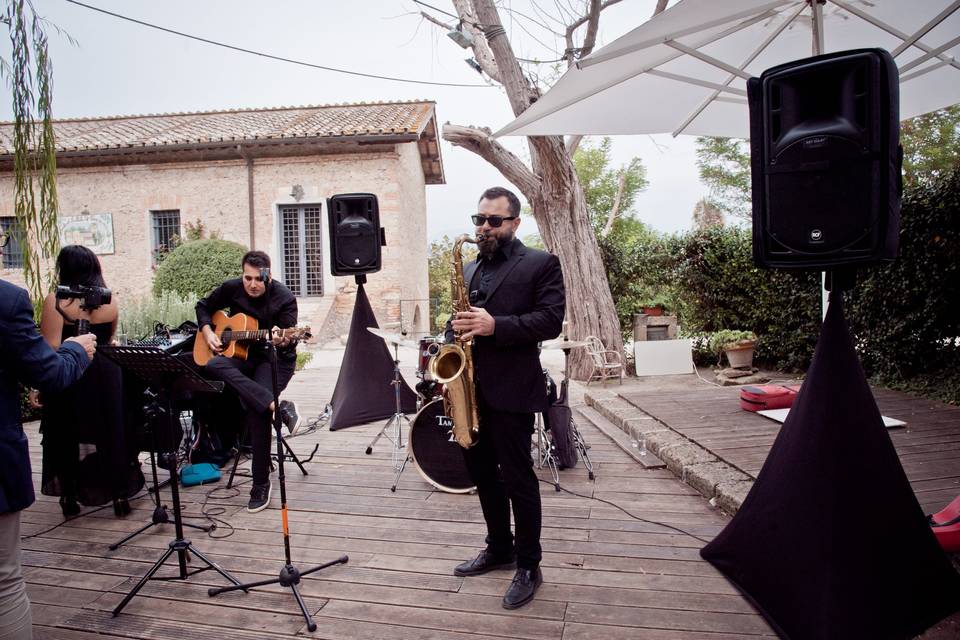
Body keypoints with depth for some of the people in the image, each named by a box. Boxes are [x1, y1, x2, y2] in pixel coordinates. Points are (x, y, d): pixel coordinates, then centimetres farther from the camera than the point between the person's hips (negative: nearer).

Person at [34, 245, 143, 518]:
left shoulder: (55, 301, -12)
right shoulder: (110, 301, 0)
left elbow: (50, 349, -15)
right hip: (107, 376, 3)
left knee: (68, 436, 12)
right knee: (112, 433, 12)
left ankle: (70, 497, 22)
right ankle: (120, 495, 17)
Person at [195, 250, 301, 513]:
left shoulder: (284, 298, -13)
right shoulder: (231, 289, -1)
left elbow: (290, 340, -16)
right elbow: (204, 306, 17)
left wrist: (283, 341, -40)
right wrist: (207, 331, -1)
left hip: (275, 357, -4)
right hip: (242, 355, 5)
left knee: (256, 410, -28)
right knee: (213, 366, -32)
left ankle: (261, 483, -15)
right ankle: (278, 406, -38)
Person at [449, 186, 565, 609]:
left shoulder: (541, 264, -4)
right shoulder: (470, 269, 17)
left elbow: (551, 320, -14)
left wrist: (495, 325, -24)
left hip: (510, 389, -7)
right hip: (470, 388, 7)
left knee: (517, 478, 1)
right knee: (481, 472, 16)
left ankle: (529, 567, 17)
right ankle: (499, 548, 35)